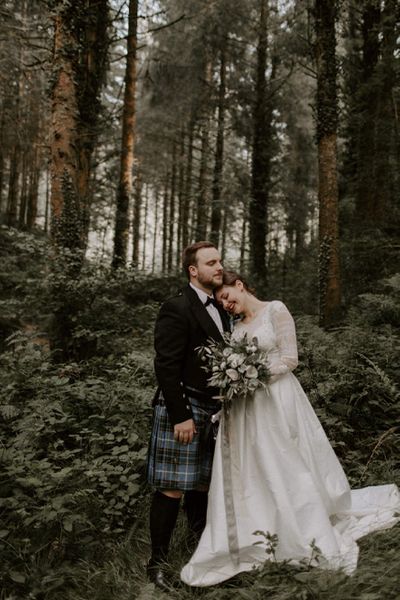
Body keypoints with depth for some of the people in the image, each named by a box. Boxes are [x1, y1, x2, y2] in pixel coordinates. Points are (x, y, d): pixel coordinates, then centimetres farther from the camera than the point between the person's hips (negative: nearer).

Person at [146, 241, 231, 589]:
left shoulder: (220, 310, 13)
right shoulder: (177, 309, -13)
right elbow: (166, 367, -17)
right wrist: (181, 417, -20)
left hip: (212, 411, 8)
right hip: (182, 410, -8)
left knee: (203, 484, 17)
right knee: (172, 489, 0)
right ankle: (158, 561, 14)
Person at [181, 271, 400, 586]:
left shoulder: (276, 310, -7)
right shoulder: (236, 326, 12)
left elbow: (290, 359, -11)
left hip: (276, 400, -6)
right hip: (244, 406, 6)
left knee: (286, 470, 4)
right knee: (247, 474, 8)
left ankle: (311, 541, 23)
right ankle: (250, 543, 21)